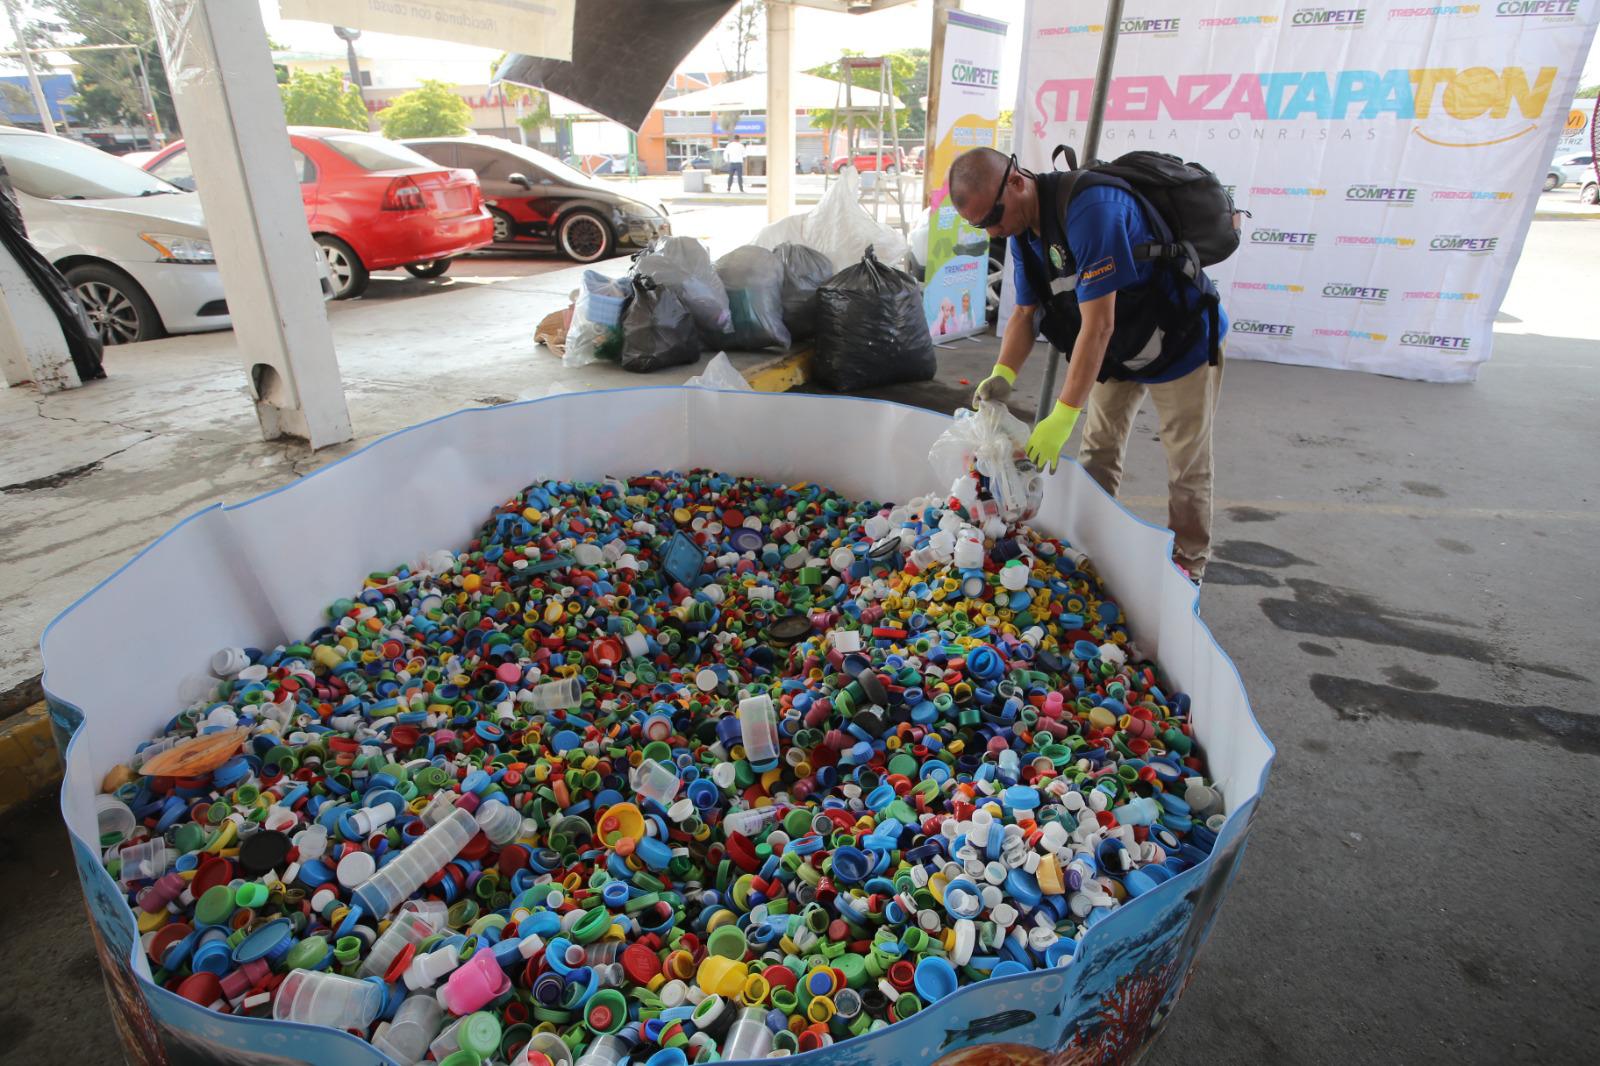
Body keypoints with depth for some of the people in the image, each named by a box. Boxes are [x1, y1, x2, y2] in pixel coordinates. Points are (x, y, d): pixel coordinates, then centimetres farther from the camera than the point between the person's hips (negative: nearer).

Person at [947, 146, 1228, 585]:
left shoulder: (1090, 208, -34)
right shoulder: (1022, 230, -6)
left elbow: (1098, 324, -36)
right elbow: (1025, 312, 0)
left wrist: (1063, 417, -35)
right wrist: (1002, 374, -19)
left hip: (1181, 345, -8)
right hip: (1118, 351, 8)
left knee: (1187, 468, 3)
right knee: (1097, 454, 11)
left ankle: (1186, 567, 19)